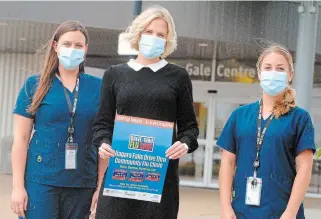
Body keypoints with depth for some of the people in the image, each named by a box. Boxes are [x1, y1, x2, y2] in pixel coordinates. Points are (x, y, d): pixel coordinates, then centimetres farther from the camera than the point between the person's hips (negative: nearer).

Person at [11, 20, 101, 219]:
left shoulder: (98, 87, 6)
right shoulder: (35, 84, 3)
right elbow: (21, 138, 1)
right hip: (41, 180, -2)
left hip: (83, 183, 2)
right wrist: (18, 186, -5)